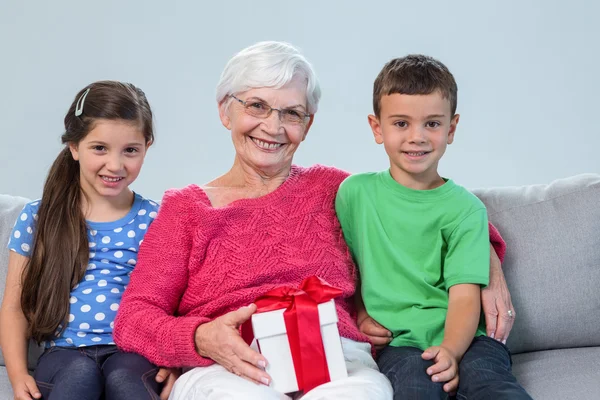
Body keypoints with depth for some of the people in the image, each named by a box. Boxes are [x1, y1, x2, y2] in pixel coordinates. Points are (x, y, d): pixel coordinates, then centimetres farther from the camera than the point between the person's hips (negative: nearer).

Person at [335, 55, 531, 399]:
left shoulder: (465, 208, 4)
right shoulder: (355, 193, 9)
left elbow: (465, 295, -5)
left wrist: (451, 351, -21)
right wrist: (360, 315, 4)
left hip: (462, 337, 0)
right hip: (399, 342, 0)